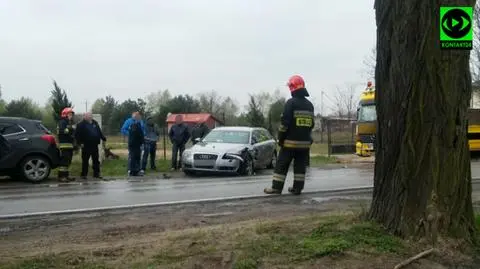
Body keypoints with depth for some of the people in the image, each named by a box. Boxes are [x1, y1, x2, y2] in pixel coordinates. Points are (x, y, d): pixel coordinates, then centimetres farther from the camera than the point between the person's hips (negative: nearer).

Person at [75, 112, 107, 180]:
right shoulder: (81, 125, -5)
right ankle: (84, 174, 11)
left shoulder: (95, 123, 13)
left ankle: (96, 173, 17)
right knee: (85, 161, 2)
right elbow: (77, 134, -9)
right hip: (86, 146, -5)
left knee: (96, 160, 9)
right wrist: (80, 142, -15)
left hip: (95, 145, 5)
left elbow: (100, 132, 19)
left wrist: (103, 139, 13)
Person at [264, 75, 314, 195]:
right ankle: (297, 188, 10)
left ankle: (276, 187, 2)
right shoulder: (309, 105, 10)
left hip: (290, 141, -6)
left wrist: (280, 138, -6)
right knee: (300, 165, 9)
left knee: (282, 165, 1)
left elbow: (285, 123, -14)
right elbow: (311, 124, 14)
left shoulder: (291, 103, -11)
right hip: (305, 142, 6)